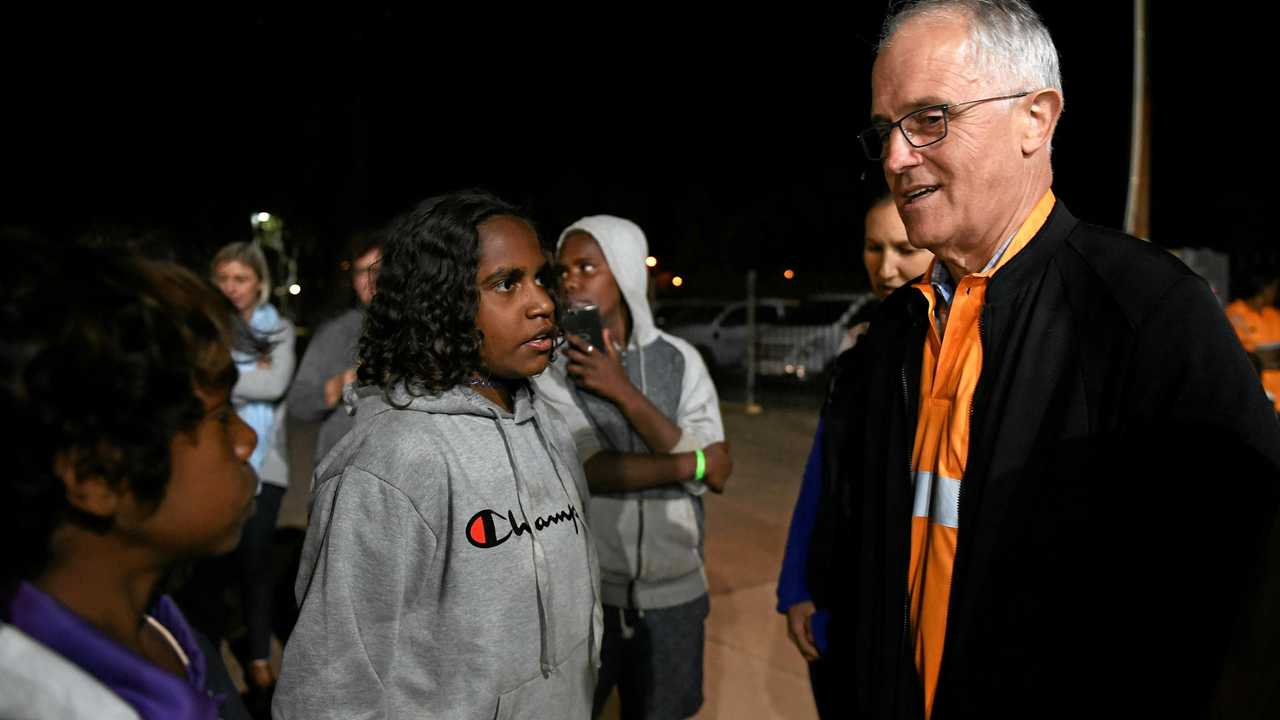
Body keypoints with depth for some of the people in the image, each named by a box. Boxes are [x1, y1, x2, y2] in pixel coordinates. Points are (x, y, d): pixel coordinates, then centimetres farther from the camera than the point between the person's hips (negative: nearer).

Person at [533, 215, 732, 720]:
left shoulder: (679, 359, -2)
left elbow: (716, 474, -12)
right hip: (583, 590, -2)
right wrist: (690, 463, -11)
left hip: (672, 590, 3)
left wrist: (624, 392, -17)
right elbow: (594, 470, -19)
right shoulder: (550, 363, -9)